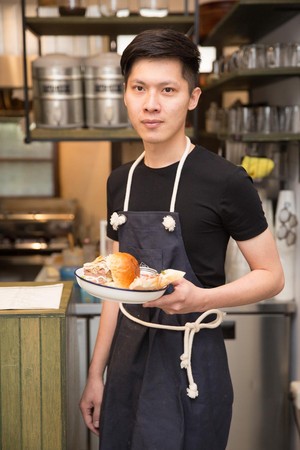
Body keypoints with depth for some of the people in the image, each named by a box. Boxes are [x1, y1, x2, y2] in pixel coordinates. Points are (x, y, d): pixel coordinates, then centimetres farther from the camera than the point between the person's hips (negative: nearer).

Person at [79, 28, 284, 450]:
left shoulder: (226, 181, -15)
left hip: (191, 358, -5)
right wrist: (96, 374, 10)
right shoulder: (121, 181, 4)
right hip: (128, 353, 5)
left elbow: (271, 276, -9)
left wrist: (200, 298, -27)